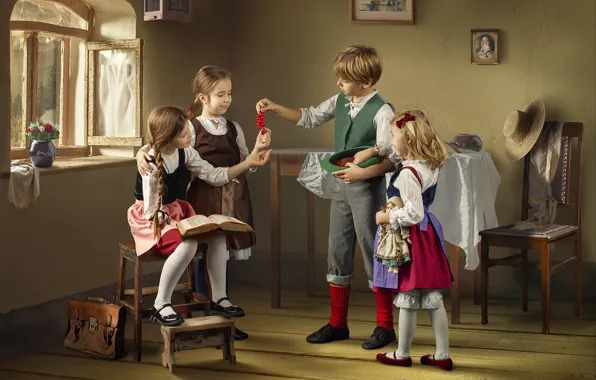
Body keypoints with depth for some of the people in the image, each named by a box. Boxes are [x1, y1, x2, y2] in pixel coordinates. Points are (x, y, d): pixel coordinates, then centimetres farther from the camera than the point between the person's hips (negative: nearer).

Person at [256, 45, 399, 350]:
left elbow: (393, 159, -19)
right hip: (341, 186, 8)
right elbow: (309, 118, 17)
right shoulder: (340, 102, 5)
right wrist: (275, 109, 7)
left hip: (367, 188, -7)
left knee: (373, 255, 0)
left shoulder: (382, 112, -17)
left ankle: (385, 327, 12)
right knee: (337, 253, 12)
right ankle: (337, 324, 23)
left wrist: (362, 173, -29)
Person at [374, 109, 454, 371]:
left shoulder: (408, 173, -22)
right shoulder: (430, 165, 5)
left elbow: (413, 213, -26)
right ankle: (442, 355, 15)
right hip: (428, 233, 8)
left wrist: (386, 217, -12)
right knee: (434, 300, 11)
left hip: (410, 238, -8)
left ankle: (402, 354, 19)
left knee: (407, 301, 5)